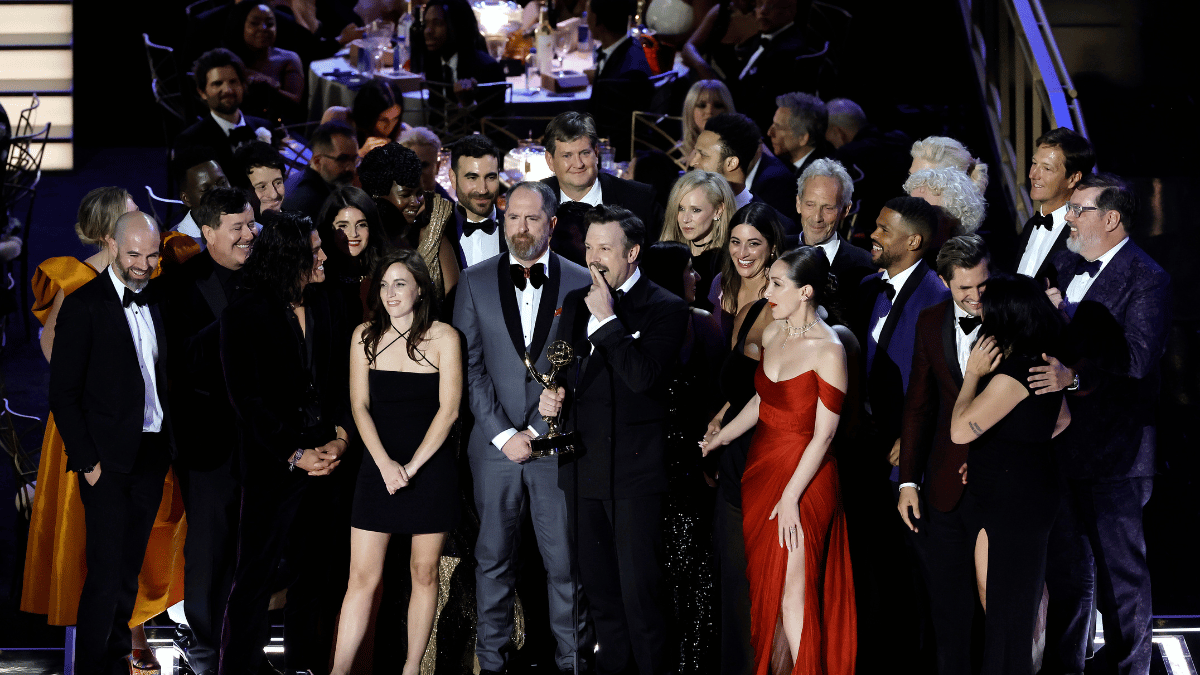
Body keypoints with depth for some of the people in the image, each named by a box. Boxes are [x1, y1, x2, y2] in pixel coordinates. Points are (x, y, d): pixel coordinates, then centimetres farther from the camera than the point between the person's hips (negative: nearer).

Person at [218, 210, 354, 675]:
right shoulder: (245, 314, -7)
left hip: (325, 459, 5)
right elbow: (248, 398, -10)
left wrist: (340, 438, -6)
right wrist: (295, 455, -12)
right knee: (255, 577, -1)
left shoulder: (324, 307, 10)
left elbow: (343, 379, 9)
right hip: (271, 467, -5)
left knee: (316, 574, 9)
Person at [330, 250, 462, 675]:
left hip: (430, 467, -1)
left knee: (424, 572, 5)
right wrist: (386, 464, -10)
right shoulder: (365, 336, 5)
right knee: (363, 577, -3)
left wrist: (411, 467, -11)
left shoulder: (443, 337, -2)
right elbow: (360, 405, 2)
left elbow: (449, 409, -5)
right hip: (378, 465, 1)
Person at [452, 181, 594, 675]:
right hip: (494, 444, 1)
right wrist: (503, 434, -7)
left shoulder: (580, 283, 1)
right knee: (493, 559, 7)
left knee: (566, 560, 2)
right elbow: (470, 367, 1)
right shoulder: (475, 282, 4)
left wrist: (539, 432, -7)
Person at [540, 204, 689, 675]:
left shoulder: (665, 310, -7)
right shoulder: (576, 301, 13)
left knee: (640, 588, -5)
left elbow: (642, 376, -21)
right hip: (582, 467, 6)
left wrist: (608, 318, -17)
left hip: (634, 470, -6)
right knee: (597, 584, 13)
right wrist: (549, 395, 0)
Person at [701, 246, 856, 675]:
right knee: (764, 583, 13)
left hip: (804, 478, -7)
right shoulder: (772, 334, 3)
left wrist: (790, 499, -17)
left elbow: (823, 435, -17)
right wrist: (716, 440, 12)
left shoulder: (828, 351, -19)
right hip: (761, 465, 7)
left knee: (792, 596, -3)